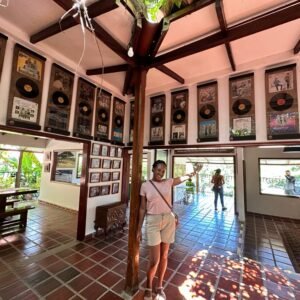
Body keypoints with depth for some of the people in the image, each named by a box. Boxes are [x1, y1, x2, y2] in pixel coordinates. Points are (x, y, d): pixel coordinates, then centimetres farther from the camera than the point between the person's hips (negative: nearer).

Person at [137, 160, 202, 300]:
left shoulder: (169, 182, -1)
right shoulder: (145, 186, -6)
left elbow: (184, 177, 16)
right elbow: (142, 208, -2)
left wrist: (195, 171, 22)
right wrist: (139, 228, 0)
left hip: (168, 220, 3)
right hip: (152, 222, -2)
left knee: (164, 256, 16)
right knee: (154, 260, 2)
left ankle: (159, 287, 41)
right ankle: (148, 287, 33)